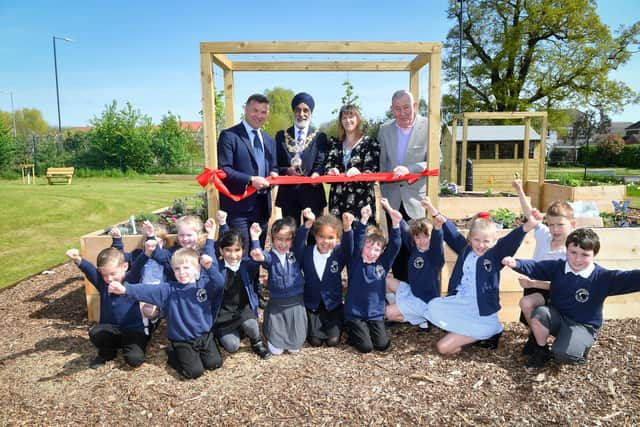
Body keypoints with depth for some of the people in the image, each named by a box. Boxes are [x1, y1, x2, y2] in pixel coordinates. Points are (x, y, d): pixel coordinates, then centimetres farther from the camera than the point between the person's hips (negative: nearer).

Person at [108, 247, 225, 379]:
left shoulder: (205, 283, -6)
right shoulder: (170, 289, -5)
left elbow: (220, 284, -24)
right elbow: (149, 291, -16)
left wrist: (210, 267, -41)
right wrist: (125, 289, -28)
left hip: (205, 335, 2)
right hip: (182, 340, -1)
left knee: (215, 363, -6)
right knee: (194, 371, -11)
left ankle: (199, 352, 24)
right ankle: (174, 355, 18)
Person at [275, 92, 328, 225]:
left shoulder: (320, 136, 7)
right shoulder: (281, 135, 10)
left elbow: (321, 163, -2)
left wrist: (317, 173, -24)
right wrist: (287, 170, -13)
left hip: (312, 192, -1)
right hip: (288, 193, 1)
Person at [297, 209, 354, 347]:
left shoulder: (339, 254, -11)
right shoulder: (306, 252, -9)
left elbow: (348, 245, -29)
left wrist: (347, 227, -50)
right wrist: (308, 223, -43)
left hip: (333, 303, 0)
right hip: (311, 303, 0)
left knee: (333, 341, -2)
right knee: (315, 341, -3)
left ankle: (340, 322, 30)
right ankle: (313, 327, 31)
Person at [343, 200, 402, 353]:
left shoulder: (383, 263, 0)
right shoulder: (355, 262, -8)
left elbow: (395, 245, -12)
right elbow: (356, 242, -23)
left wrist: (395, 223, -29)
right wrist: (363, 220, -39)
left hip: (376, 314, 3)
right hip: (355, 313, -3)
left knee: (383, 345, -10)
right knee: (366, 347, -13)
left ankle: (367, 330, 19)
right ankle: (351, 330, 16)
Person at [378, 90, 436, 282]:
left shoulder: (429, 127, -4)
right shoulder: (384, 129, 9)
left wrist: (409, 169, -23)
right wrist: (384, 191, 9)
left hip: (417, 200, -4)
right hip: (393, 199, 4)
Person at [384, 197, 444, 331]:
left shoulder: (435, 253, -22)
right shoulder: (414, 248, -4)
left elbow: (437, 237, -42)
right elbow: (403, 228, 3)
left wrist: (435, 219, -62)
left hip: (426, 301, -7)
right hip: (411, 291, 8)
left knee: (389, 313, -11)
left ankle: (421, 318, 4)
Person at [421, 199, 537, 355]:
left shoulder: (495, 255, -8)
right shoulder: (465, 250, 4)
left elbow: (512, 240, -24)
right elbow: (451, 233, 9)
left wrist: (529, 224, -43)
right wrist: (435, 213, 3)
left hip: (481, 314, -6)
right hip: (459, 305, 7)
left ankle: (487, 334, 9)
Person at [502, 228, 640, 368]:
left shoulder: (602, 277, -13)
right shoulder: (557, 267, -4)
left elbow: (628, 279, -27)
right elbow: (534, 267, -11)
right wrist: (516, 263, -32)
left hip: (584, 326, -3)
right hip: (557, 318, 3)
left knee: (563, 354, -27)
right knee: (539, 313, -30)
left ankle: (581, 347, 11)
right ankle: (541, 350, -4)